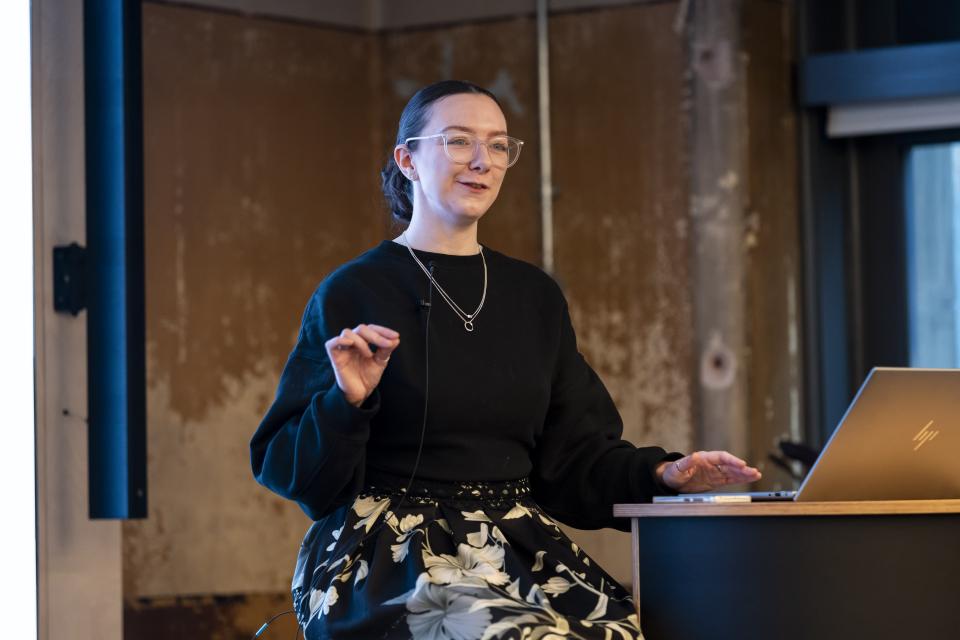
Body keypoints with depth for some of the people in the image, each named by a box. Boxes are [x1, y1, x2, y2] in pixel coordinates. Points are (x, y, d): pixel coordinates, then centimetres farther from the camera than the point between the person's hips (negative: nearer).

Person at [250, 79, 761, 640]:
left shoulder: (535, 297, 16)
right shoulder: (355, 294, 1)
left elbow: (571, 454, 15)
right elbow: (289, 469, 0)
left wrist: (657, 473, -1)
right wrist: (347, 403, -18)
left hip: (518, 548, 5)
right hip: (389, 553, -5)